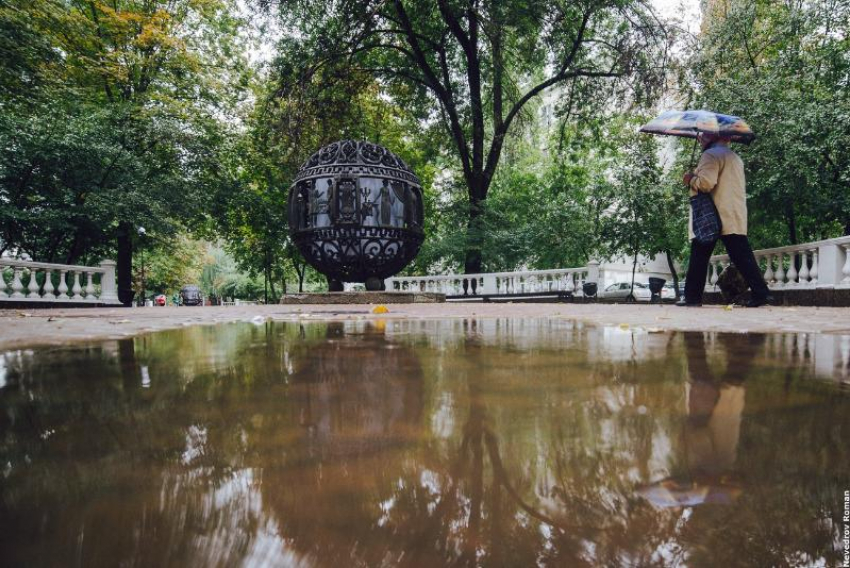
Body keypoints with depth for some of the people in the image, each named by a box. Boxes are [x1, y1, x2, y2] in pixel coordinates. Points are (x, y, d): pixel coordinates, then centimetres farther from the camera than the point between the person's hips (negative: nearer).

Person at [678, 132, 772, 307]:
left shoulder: (711, 154, -5)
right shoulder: (735, 157, 24)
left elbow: (705, 182, -18)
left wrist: (690, 179, 0)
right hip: (735, 218, 7)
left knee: (699, 258, -1)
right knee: (743, 257, 4)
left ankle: (692, 296, 1)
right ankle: (760, 292, -3)